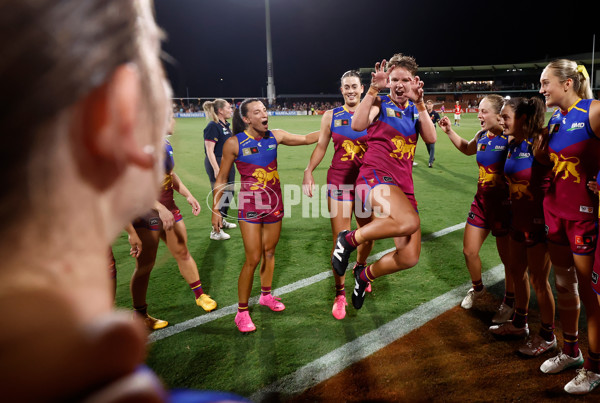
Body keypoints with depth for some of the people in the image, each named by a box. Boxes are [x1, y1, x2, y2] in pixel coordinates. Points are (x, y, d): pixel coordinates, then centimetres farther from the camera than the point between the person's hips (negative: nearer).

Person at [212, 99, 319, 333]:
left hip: (274, 203, 5)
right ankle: (242, 312, 7)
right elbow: (221, 179, -2)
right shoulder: (234, 144, -10)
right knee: (253, 259, -8)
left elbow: (307, 139, 10)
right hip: (250, 206, -4)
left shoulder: (275, 136, 0)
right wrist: (216, 209, -3)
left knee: (269, 251, 16)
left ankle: (266, 295, 38)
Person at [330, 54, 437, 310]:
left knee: (410, 258, 0)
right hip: (376, 175, -6)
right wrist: (373, 89, -20)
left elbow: (431, 138, 0)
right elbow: (358, 125, -18)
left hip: (402, 184, 6)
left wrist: (419, 104, -6)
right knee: (410, 222, -37)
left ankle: (365, 276, 27)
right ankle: (350, 239, -16)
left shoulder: (415, 109, 17)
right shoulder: (380, 103, 3)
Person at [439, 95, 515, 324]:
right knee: (469, 251, 13)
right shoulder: (482, 135, 3)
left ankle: (509, 303, 31)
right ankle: (477, 288, 41)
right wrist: (449, 131, 16)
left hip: (503, 204, -6)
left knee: (508, 258, 9)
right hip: (481, 201, 7)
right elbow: (467, 149, 25)